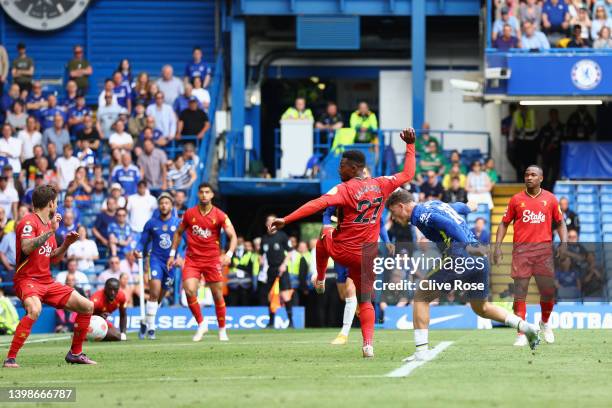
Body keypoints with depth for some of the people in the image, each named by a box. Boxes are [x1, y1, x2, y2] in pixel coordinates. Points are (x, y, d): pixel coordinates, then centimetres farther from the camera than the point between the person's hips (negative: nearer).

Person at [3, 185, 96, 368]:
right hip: (27, 279, -9)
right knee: (34, 309, -38)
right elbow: (26, 248, -29)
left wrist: (66, 244, 7)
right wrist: (50, 231, -28)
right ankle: (10, 358, -31)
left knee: (87, 306, 5)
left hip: (47, 282, 9)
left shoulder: (49, 224, 16)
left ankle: (75, 353, 18)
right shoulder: (29, 222, -11)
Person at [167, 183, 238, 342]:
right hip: (192, 260, 1)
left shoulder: (220, 216, -4)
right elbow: (178, 233, 16)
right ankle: (201, 324, 0)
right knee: (189, 291, -18)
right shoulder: (189, 214, 3)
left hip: (212, 260, -1)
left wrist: (229, 254, -25)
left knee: (218, 295, 3)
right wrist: (172, 254, 12)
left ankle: (222, 330, 20)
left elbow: (233, 236, -9)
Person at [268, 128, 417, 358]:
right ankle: (368, 345, -10)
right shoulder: (381, 185, 1)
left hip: (342, 251, -3)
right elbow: (408, 174, 17)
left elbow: (317, 205, -29)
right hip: (367, 256, 3)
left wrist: (285, 220, -35)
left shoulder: (344, 189, -16)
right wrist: (410, 145, 26)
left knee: (325, 234, 31)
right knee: (365, 301, 10)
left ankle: (320, 279, 42)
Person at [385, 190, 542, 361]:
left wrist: (469, 247, -28)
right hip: (480, 260, 9)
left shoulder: (420, 215, -3)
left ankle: (421, 351, -4)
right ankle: (526, 327, 18)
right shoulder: (435, 204, 24)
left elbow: (449, 225, -18)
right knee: (481, 308, 26)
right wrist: (470, 206, 66)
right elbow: (460, 207, 42)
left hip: (461, 258, -9)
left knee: (421, 296, 3)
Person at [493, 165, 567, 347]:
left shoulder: (550, 199, 8)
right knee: (520, 291, -5)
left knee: (548, 291, -1)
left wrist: (564, 243, -2)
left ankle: (545, 323, 28)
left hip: (544, 248, 1)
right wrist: (498, 246, 0)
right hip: (521, 249, -1)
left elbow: (560, 223, 14)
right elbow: (504, 223, 11)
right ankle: (521, 334, -3)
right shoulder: (516, 199, 7)